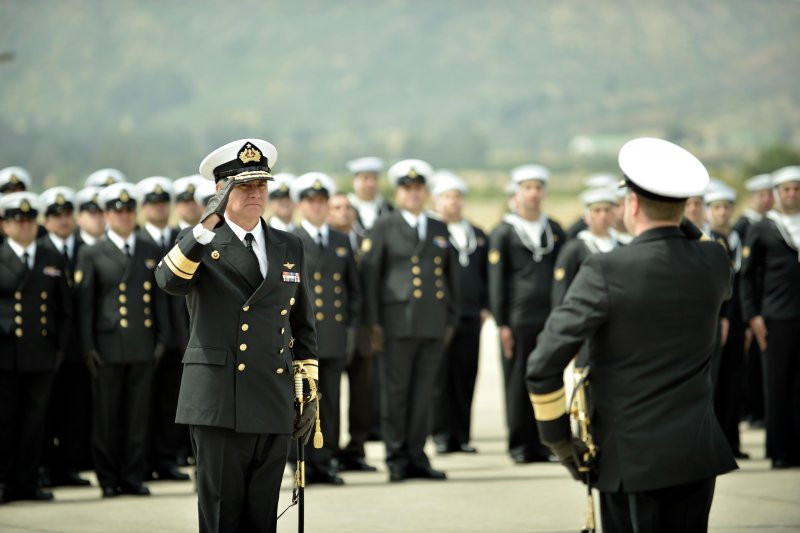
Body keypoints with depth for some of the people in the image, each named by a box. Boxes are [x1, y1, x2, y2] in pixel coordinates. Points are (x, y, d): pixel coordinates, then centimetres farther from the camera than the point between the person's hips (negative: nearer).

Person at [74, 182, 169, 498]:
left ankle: (133, 476, 11)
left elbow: (159, 299, 13)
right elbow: (84, 303, 0)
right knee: (106, 416, 1)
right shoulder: (91, 255, 3)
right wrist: (88, 347, -6)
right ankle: (108, 479, 9)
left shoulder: (152, 254, 12)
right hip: (108, 346, -2)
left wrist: (161, 339, 5)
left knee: (138, 415, 4)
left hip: (142, 347, 2)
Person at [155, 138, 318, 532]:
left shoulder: (290, 248, 15)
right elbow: (169, 280, -21)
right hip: (219, 402, -4)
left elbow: (302, 325, 19)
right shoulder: (200, 244, 2)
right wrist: (207, 223, -30)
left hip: (273, 407, 4)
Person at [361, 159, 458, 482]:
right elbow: (369, 274, 0)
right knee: (395, 392, -1)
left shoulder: (439, 230, 16)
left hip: (434, 324, 4)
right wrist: (373, 321, -7)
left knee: (423, 394, 5)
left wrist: (452, 319, 13)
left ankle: (416, 457, 10)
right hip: (399, 321, -4)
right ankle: (396, 458, 5)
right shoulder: (384, 228, 4)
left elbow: (451, 276, 19)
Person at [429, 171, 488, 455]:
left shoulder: (478, 235, 17)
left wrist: (485, 307, 11)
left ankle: (462, 435, 10)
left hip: (470, 317, 5)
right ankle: (442, 435, 2)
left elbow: (486, 275, 21)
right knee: (441, 379, -3)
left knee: (466, 378, 4)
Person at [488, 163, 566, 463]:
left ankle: (541, 444, 8)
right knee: (518, 383, -1)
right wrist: (501, 323, -5)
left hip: (551, 318, 3)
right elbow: (496, 281, 0)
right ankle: (520, 446, 6)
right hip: (519, 320, -3)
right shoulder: (504, 232, 3)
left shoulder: (555, 231, 15)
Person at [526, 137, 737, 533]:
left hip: (630, 458, -4)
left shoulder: (605, 271, -15)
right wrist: (682, 221, 18)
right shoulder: (714, 263, -1)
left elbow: (544, 365, -16)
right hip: (697, 453, 4)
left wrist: (556, 436, -3)